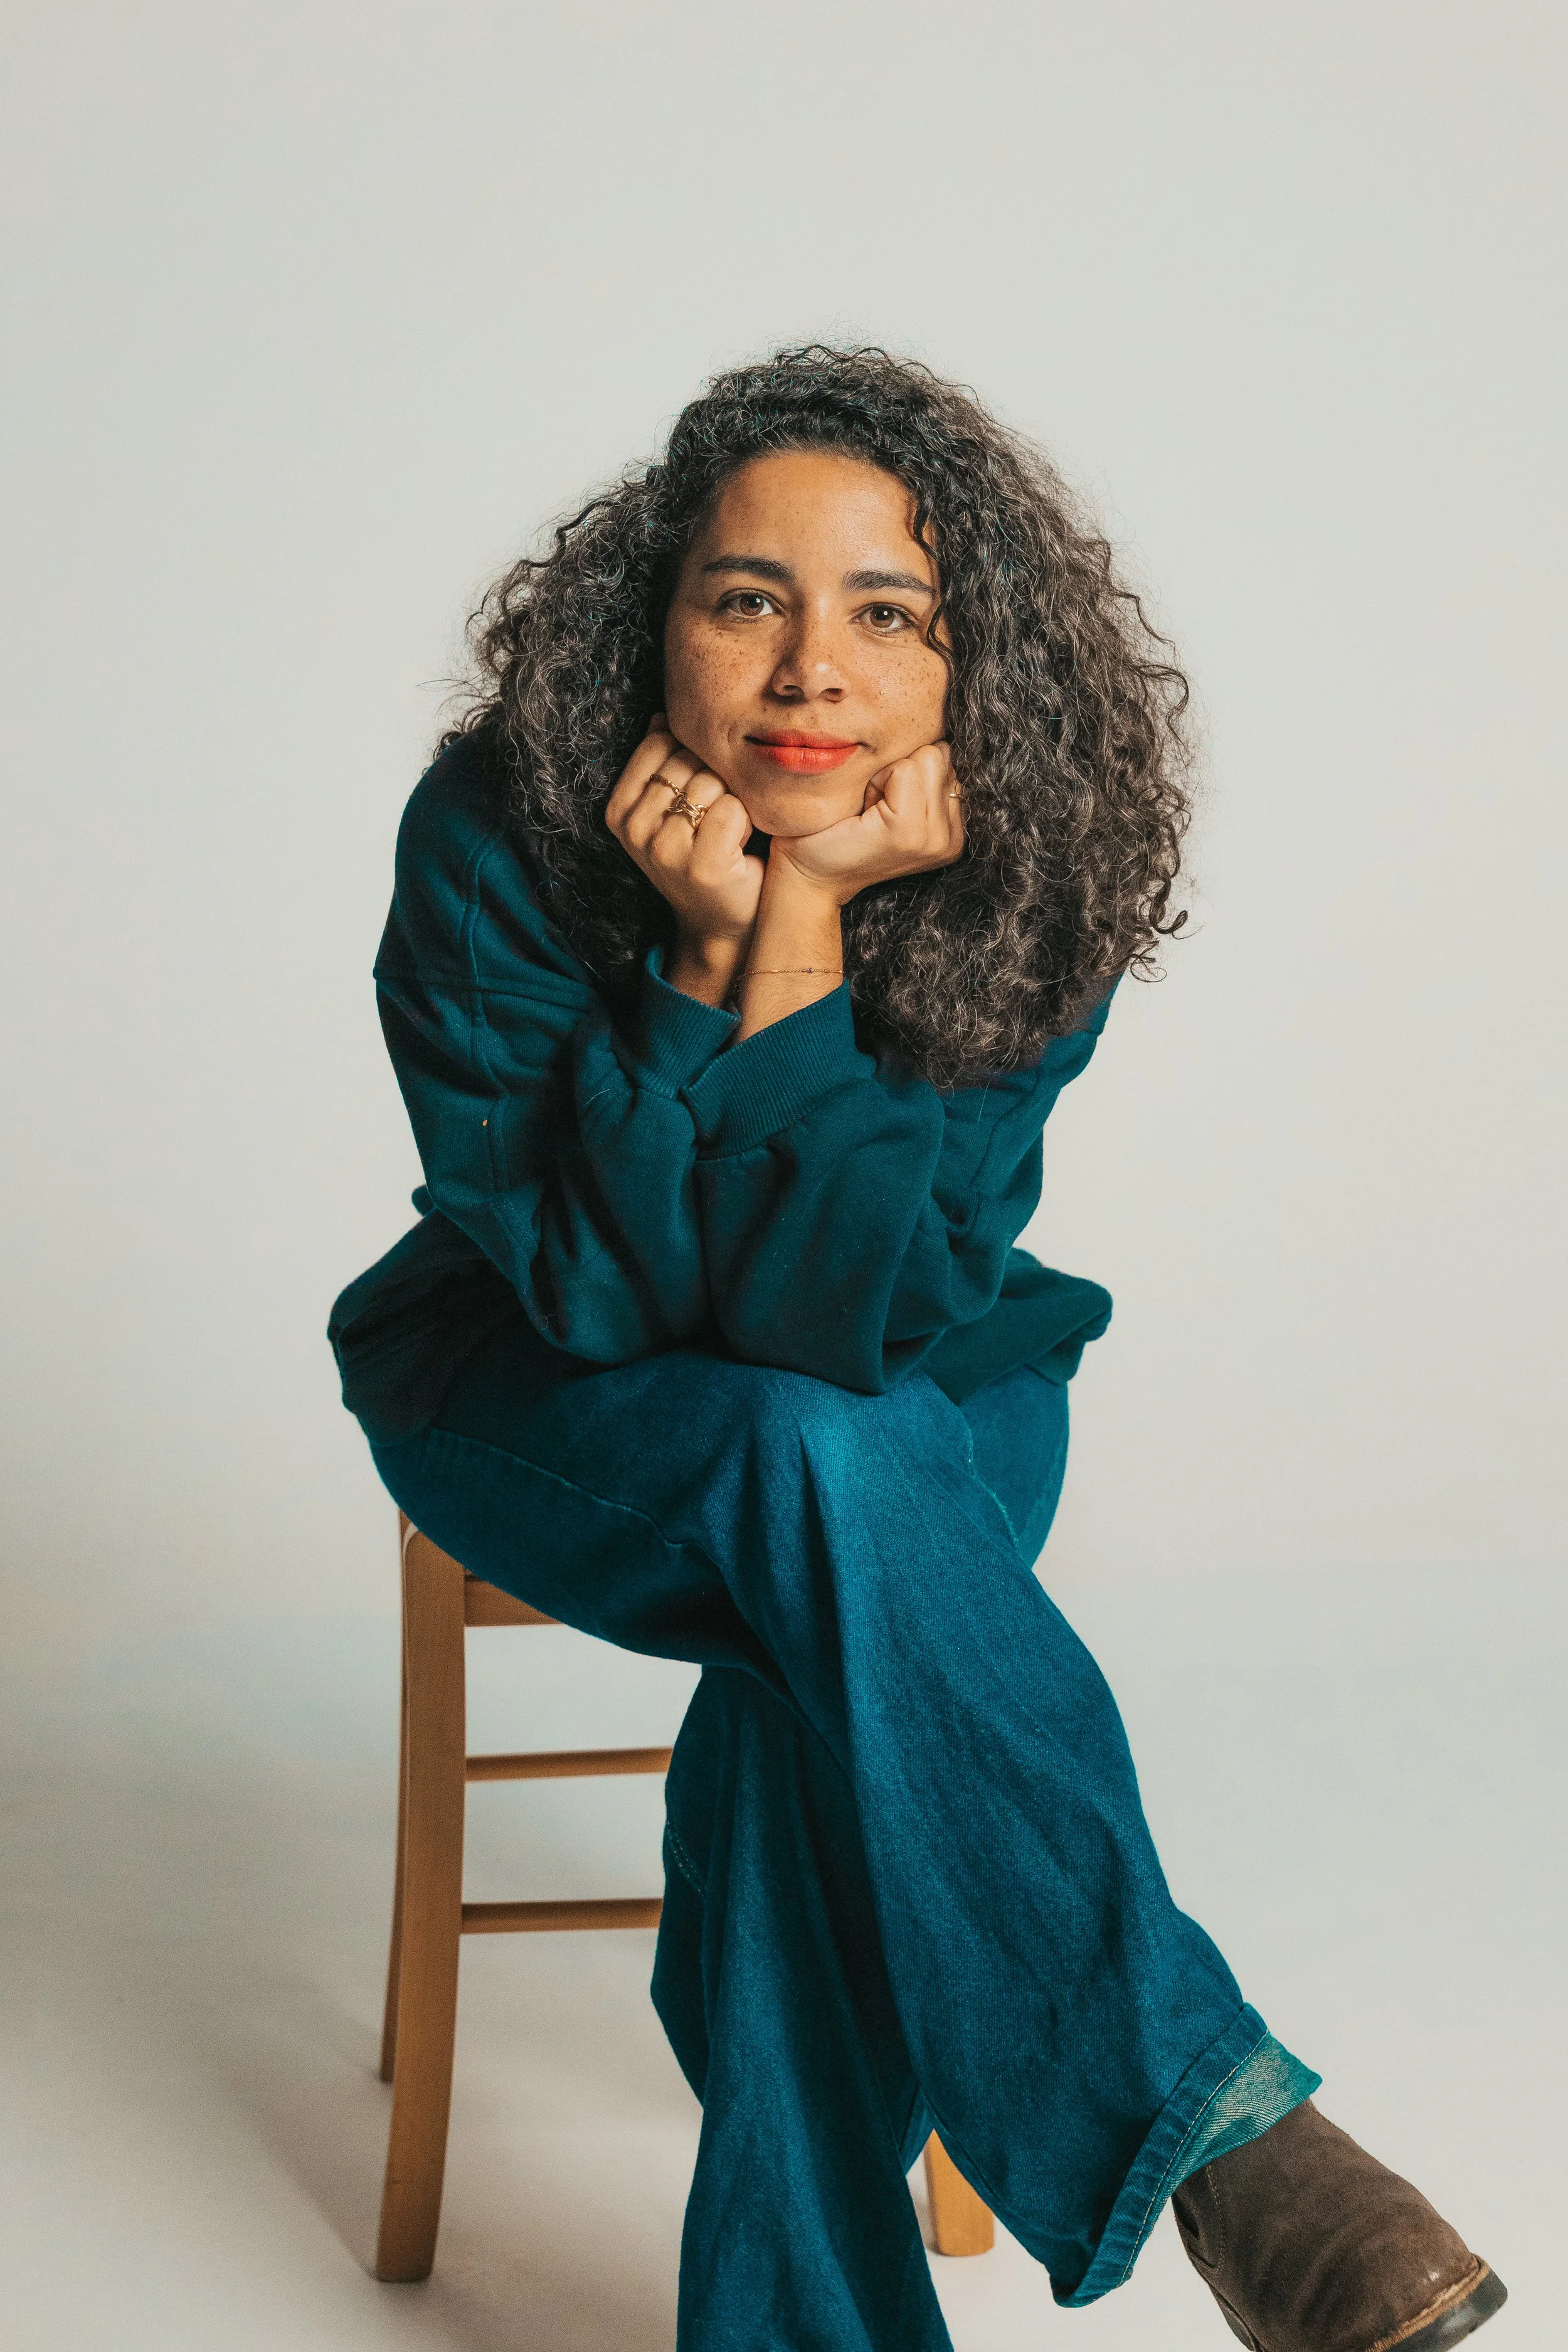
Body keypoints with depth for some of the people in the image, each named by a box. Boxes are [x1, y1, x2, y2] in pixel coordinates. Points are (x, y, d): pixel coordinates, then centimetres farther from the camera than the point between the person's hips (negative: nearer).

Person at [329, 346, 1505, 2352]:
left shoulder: (1019, 891, -19)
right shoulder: (498, 842, -21)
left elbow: (850, 1322, -26)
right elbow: (605, 1297, -22)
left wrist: (803, 939, -35)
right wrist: (705, 957, -34)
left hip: (920, 1395, 1)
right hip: (548, 1403, -1)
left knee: (812, 1692, -33)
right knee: (824, 1478, -35)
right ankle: (1203, 2109, -36)